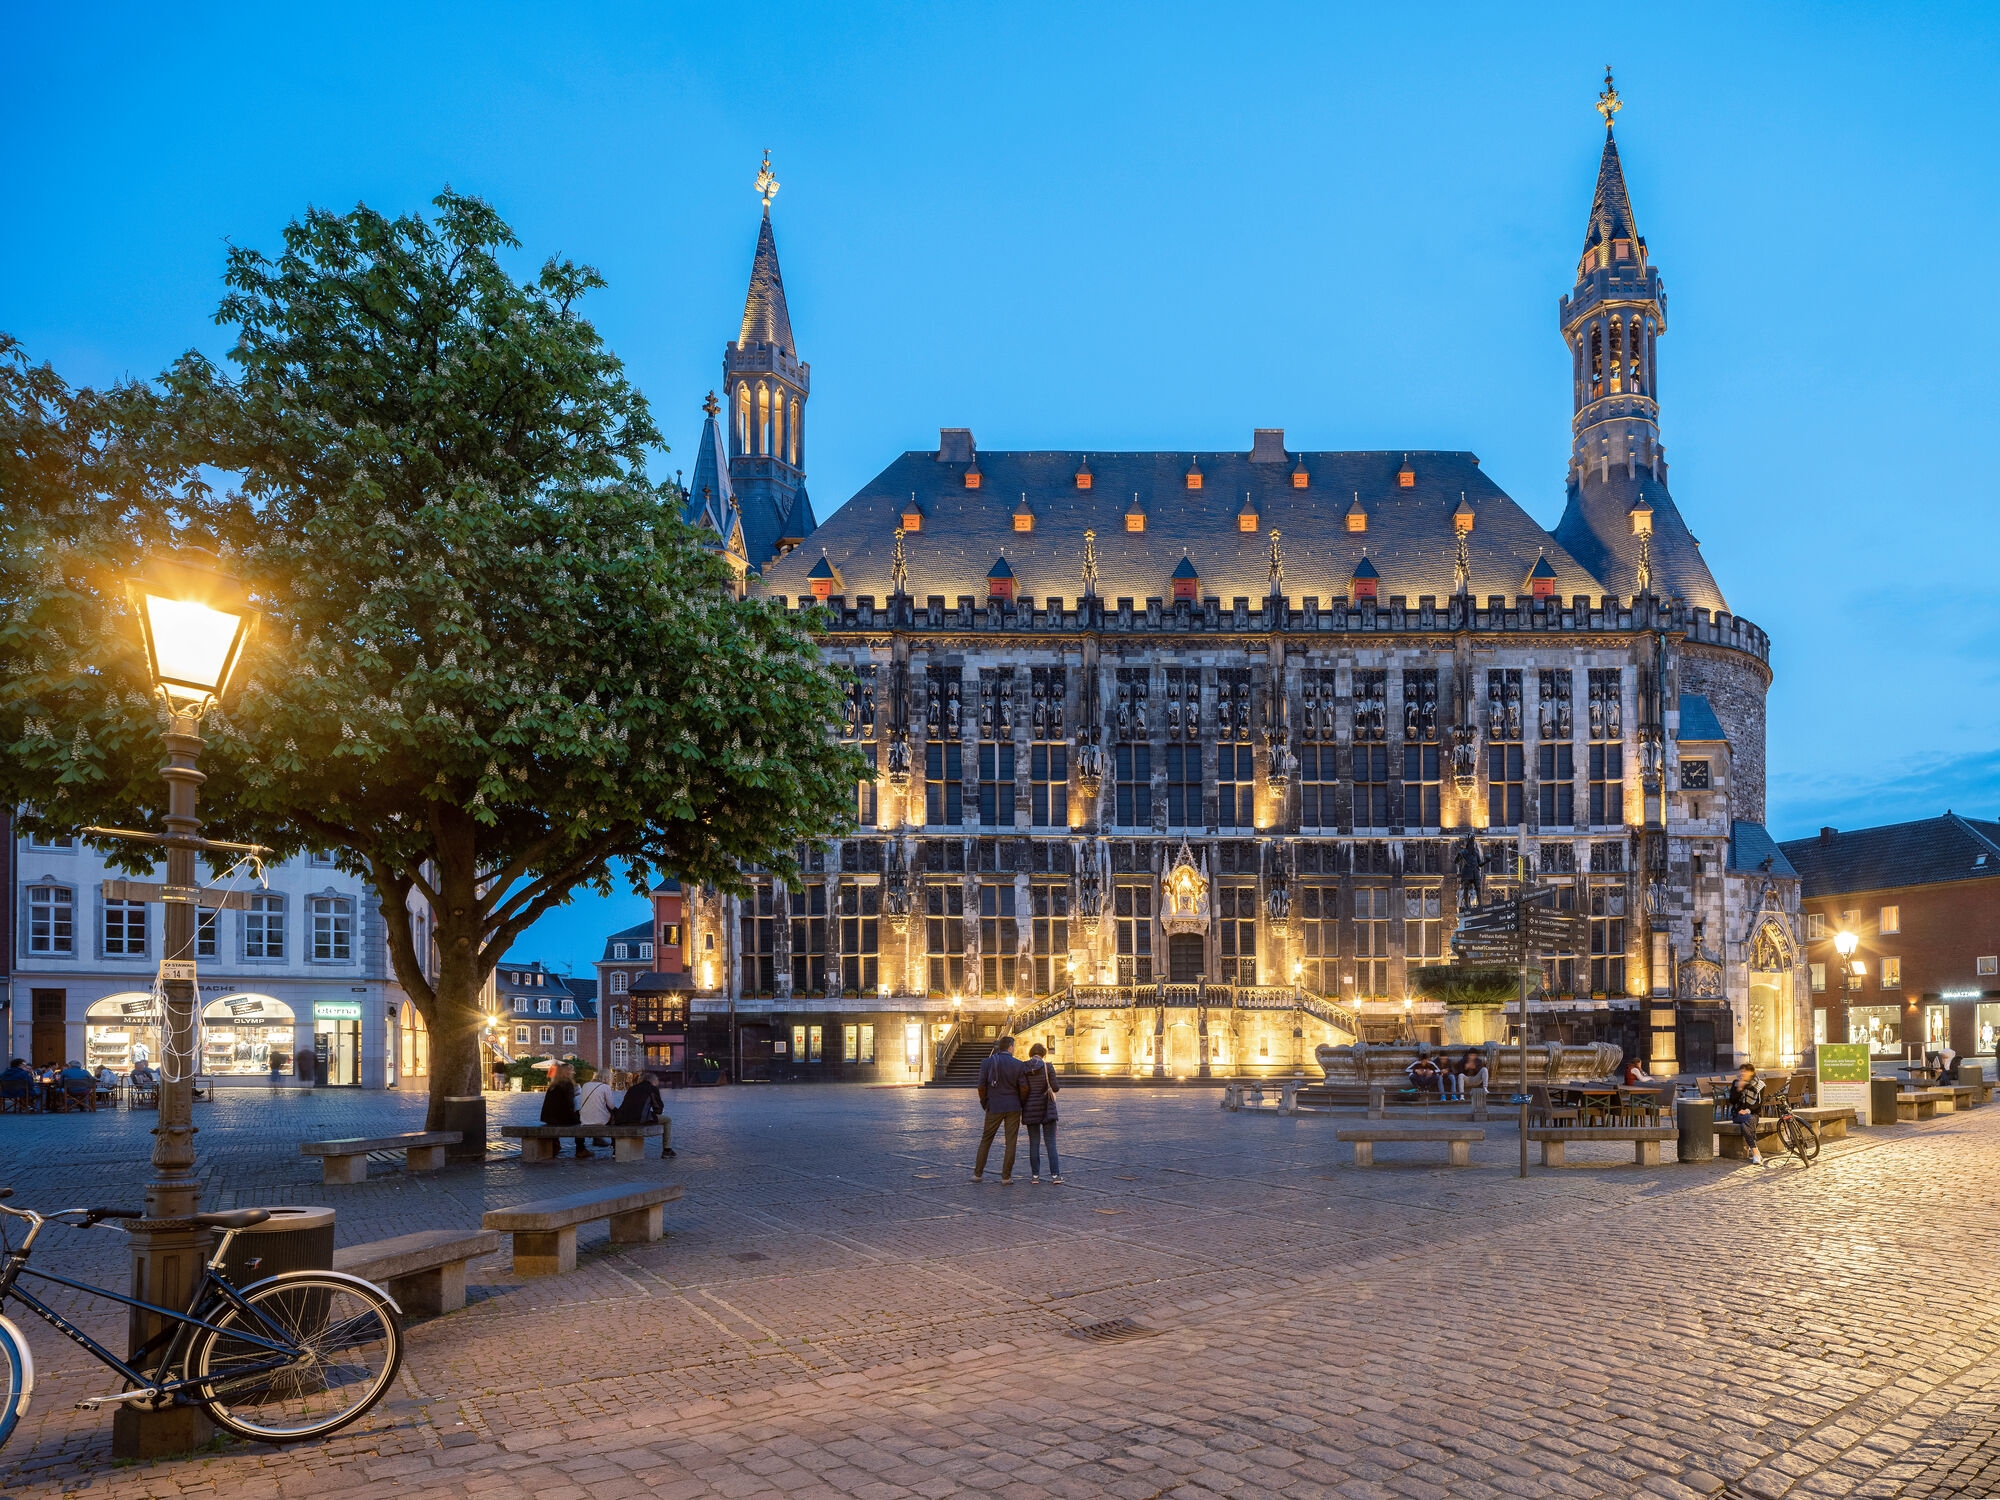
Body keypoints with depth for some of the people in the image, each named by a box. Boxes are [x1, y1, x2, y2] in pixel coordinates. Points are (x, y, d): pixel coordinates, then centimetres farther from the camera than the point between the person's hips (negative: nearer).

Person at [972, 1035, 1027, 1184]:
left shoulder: (987, 1063, -1)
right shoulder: (1018, 1064, -4)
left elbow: (982, 1086, -3)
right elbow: (1024, 1087, -8)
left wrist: (984, 1104, 11)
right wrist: (1022, 1103, 9)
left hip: (994, 1107, 1)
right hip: (1013, 1108, -1)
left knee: (986, 1139, 13)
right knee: (1010, 1142, 4)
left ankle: (978, 1174, 15)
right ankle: (1006, 1177, 3)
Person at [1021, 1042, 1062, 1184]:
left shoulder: (1024, 1068, -3)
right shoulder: (1048, 1067, -8)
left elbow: (1023, 1088, -9)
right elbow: (1055, 1087, -9)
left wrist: (1021, 1107, 1)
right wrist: (1059, 1086, 14)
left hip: (1030, 1109, 2)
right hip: (1047, 1108, -2)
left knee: (1034, 1143, 8)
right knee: (1050, 1142, 3)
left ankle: (1035, 1175, 8)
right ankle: (1055, 1174, -1)